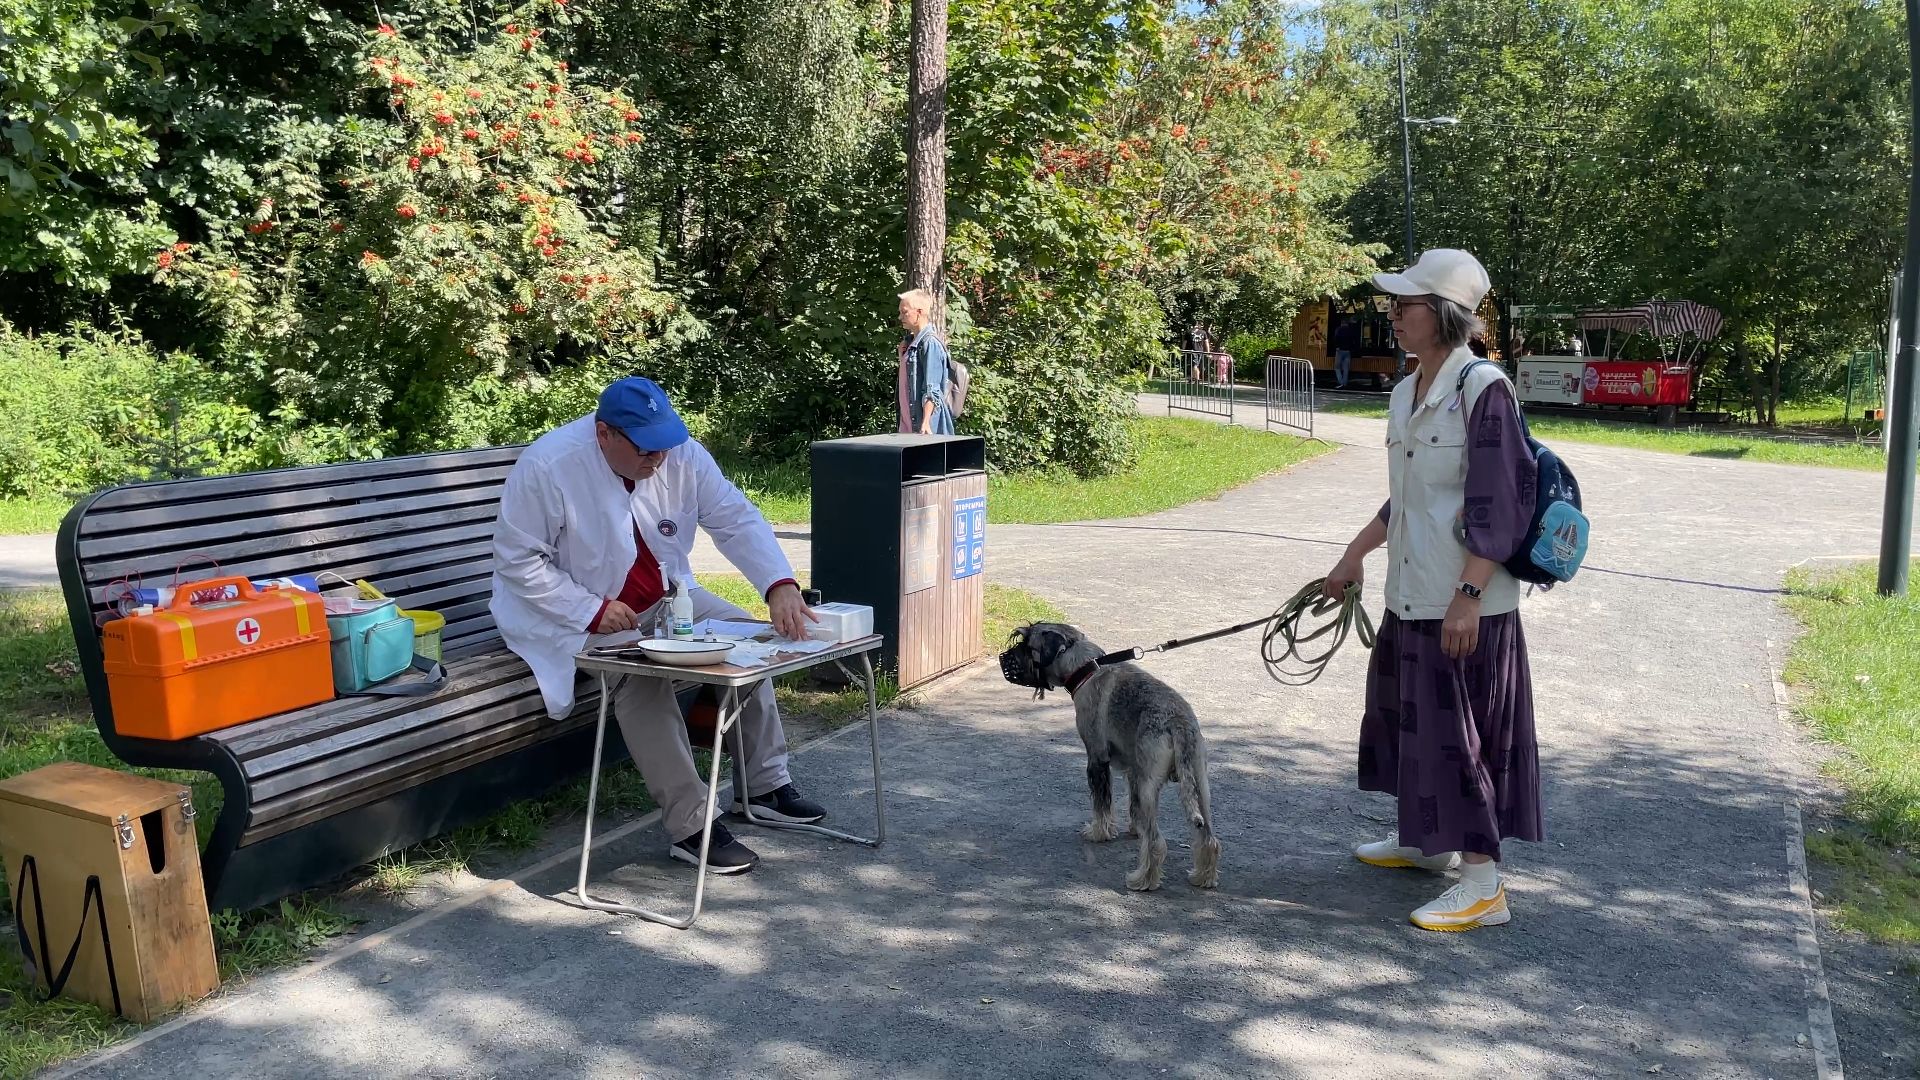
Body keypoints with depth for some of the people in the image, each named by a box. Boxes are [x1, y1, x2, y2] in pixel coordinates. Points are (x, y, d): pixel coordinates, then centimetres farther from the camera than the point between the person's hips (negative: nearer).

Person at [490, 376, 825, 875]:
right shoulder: (547, 467, -23)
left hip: (663, 598, 6)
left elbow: (737, 520, -12)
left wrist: (780, 586, -29)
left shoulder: (681, 454, -10)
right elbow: (516, 558, -19)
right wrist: (592, 610, -26)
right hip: (576, 613, -6)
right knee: (641, 674, -32)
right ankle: (690, 826, -26)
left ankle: (766, 783, 3)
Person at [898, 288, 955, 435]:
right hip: (909, 425, 9)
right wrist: (903, 356, 10)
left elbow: (932, 390, -18)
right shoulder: (911, 343, 16)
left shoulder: (930, 343, -12)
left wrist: (925, 422, -25)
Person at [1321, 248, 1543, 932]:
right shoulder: (1405, 394, 10)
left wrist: (1467, 596, -22)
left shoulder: (1483, 388, -16)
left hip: (1464, 602, -9)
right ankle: (1428, 839, 38)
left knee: (1458, 730, -3)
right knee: (1407, 714, 19)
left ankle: (1483, 883, 7)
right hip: (1411, 594, 9)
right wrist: (1353, 558, 22)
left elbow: (1499, 506, -19)